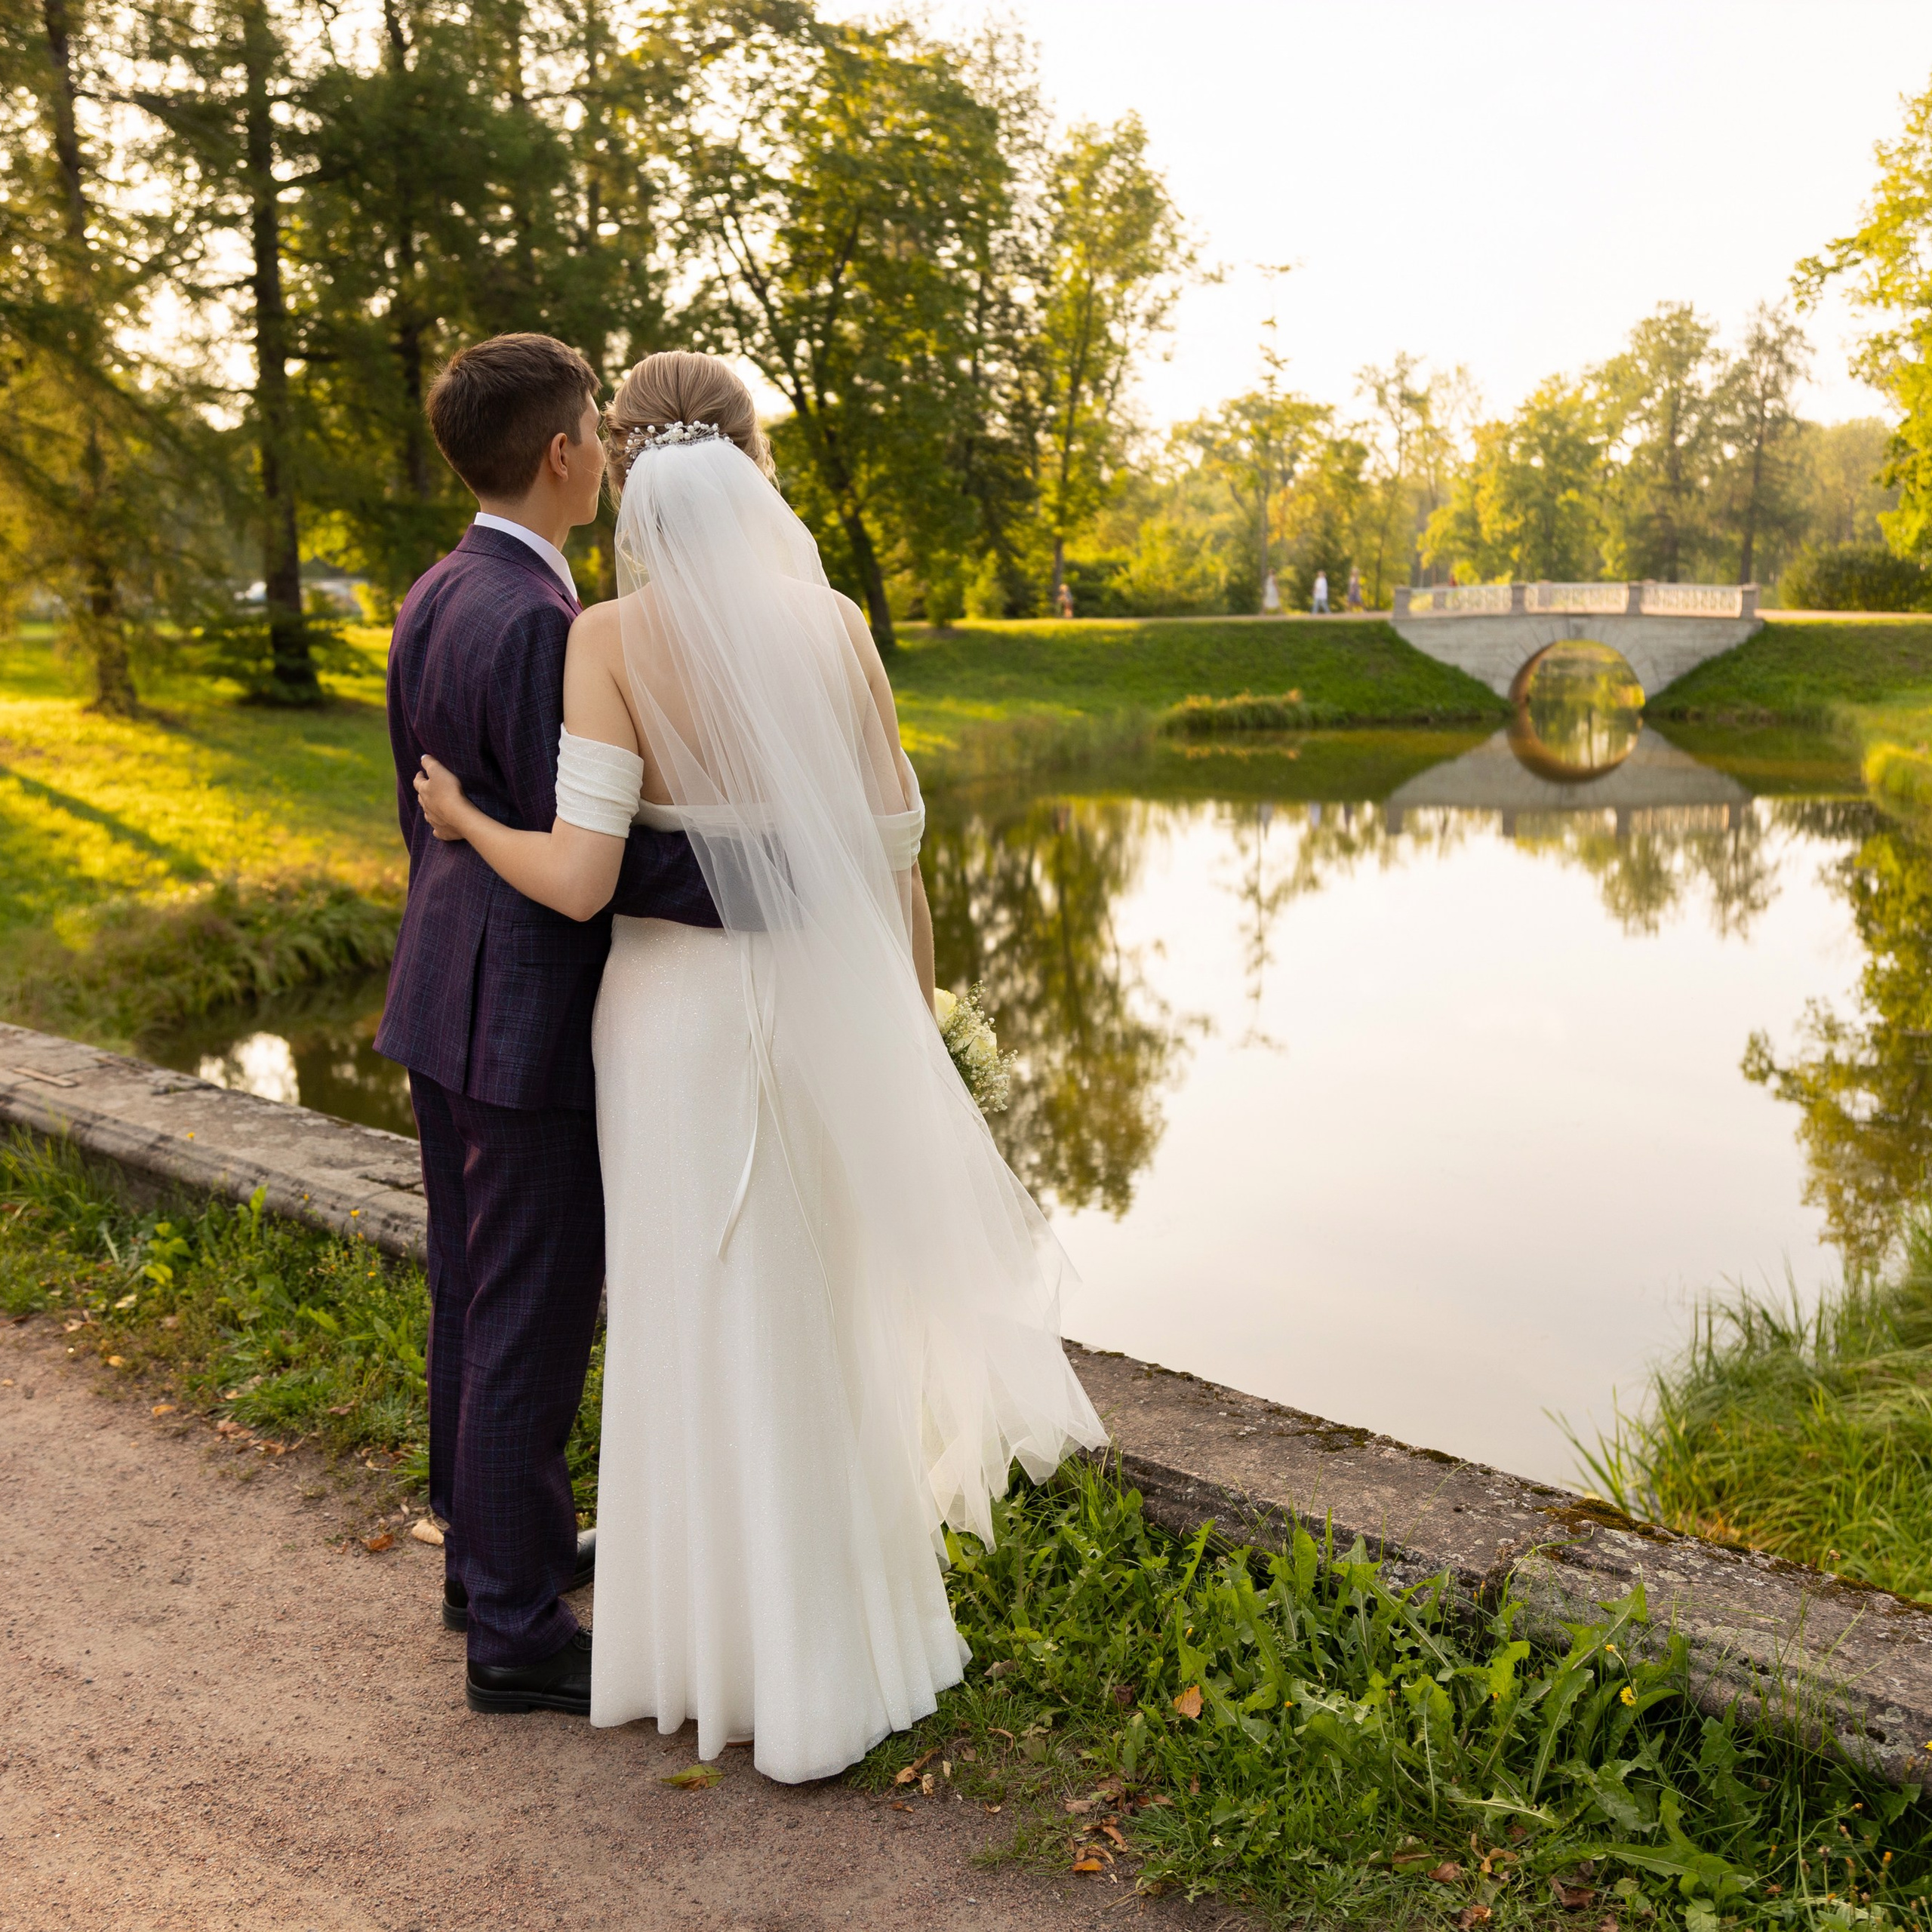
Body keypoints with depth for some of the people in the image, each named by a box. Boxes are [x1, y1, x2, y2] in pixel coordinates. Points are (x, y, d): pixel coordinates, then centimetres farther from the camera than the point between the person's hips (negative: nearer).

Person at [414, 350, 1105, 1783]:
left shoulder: (614, 639, -12)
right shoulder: (836, 624, -4)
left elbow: (577, 878, -19)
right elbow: (895, 854, -2)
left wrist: (465, 821, 2)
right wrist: (912, 1037, 11)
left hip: (678, 1013, -2)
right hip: (831, 1004, 3)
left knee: (708, 1334, 13)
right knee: (832, 1324, 19)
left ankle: (726, 1654, 29)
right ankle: (845, 1639, 35)